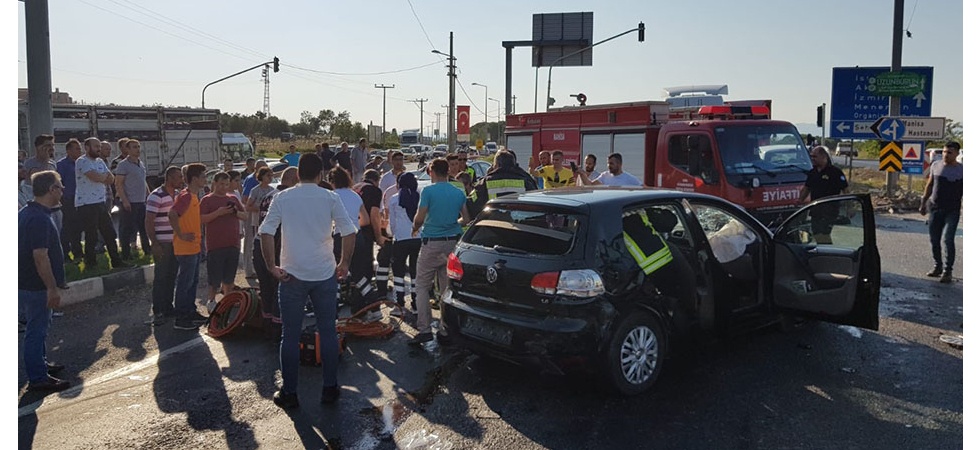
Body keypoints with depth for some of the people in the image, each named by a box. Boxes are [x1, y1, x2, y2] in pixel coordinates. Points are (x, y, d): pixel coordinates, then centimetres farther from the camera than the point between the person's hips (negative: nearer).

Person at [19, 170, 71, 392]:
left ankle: (40, 363, 39)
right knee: (37, 330, -1)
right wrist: (52, 288, -24)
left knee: (38, 327, 23)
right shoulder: (40, 219, -24)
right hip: (35, 285, -10)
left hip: (25, 281, 10)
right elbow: (40, 257, -28)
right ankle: (38, 378, 8)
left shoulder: (25, 213, 9)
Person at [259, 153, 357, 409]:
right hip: (325, 275, 0)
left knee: (290, 335, 8)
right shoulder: (330, 198, -2)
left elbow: (266, 233, -8)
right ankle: (330, 388, 19)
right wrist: (344, 264, 4)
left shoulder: (282, 198, -1)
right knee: (328, 332, 11)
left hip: (292, 275, 0)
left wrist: (271, 266, -2)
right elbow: (349, 232, -7)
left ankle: (289, 393, 15)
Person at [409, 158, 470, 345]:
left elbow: (419, 218, -11)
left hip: (432, 243, -5)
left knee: (423, 286, 1)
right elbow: (466, 219, 11)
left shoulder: (428, 191, -9)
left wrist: (414, 229, 10)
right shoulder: (459, 193, 7)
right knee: (448, 286, 12)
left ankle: (425, 329, -7)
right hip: (453, 242, 5)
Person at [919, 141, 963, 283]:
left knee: (947, 240, -11)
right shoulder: (936, 165, 4)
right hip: (935, 208, 4)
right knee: (934, 239, 9)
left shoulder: (961, 170, -6)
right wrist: (923, 203, 14)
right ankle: (938, 267, 24)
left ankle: (947, 271, -2)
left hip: (952, 211, -4)